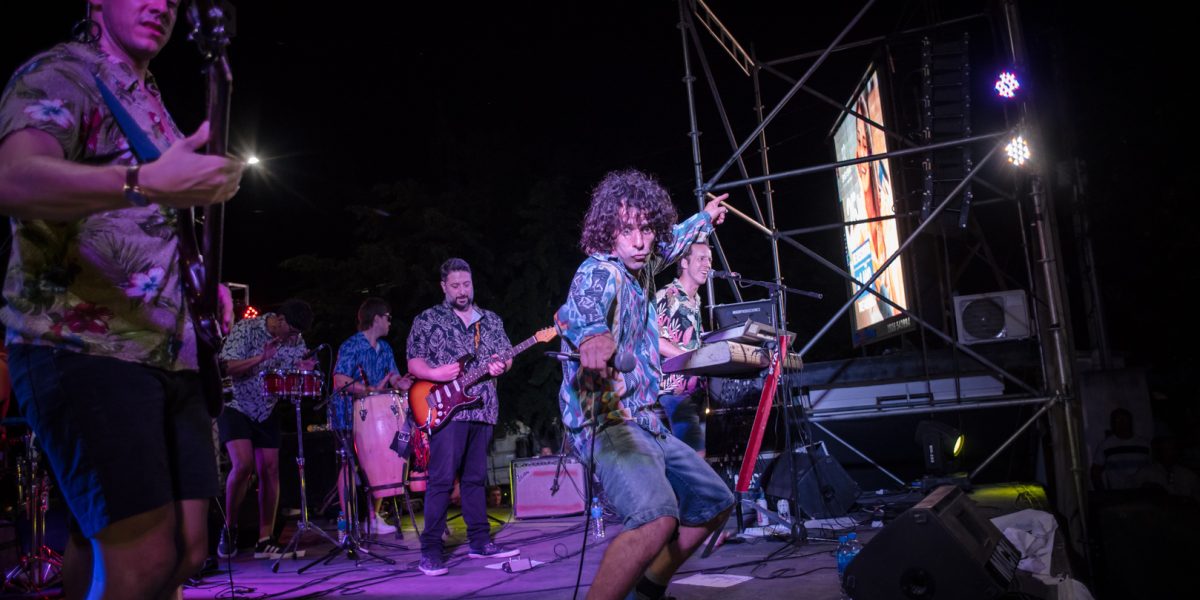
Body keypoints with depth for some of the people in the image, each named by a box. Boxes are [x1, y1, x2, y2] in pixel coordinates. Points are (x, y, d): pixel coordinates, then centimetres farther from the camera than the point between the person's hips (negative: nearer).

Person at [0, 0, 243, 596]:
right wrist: (147, 184, -34)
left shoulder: (152, 106, 24)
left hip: (168, 355, 9)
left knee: (186, 551, 6)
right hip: (82, 347, -8)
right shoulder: (60, 72, -1)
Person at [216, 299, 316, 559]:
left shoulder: (296, 341, -2)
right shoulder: (245, 329, -15)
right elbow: (226, 367, -22)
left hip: (267, 412, 5)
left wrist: (303, 369, -20)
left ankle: (265, 539, 7)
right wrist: (261, 358, -34)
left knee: (270, 470, -1)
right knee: (243, 464, -20)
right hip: (235, 407, -4)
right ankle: (229, 527, 2)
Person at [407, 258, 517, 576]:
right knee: (442, 479, -8)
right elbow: (413, 362, 0)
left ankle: (480, 541, 17)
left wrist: (500, 365, -7)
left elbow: (506, 356, 16)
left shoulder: (491, 320, 16)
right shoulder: (427, 320, 4)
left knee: (475, 478, 11)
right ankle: (431, 549, -3)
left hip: (483, 409, 5)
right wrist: (437, 373, -19)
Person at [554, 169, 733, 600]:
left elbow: (667, 247, 36)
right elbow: (580, 305, -40)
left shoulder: (640, 269, 11)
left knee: (716, 504, 19)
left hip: (645, 422, 10)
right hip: (604, 422, -10)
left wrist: (705, 219, 51)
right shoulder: (600, 271, -15)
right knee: (658, 519, -33)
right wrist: (591, 334, -63)